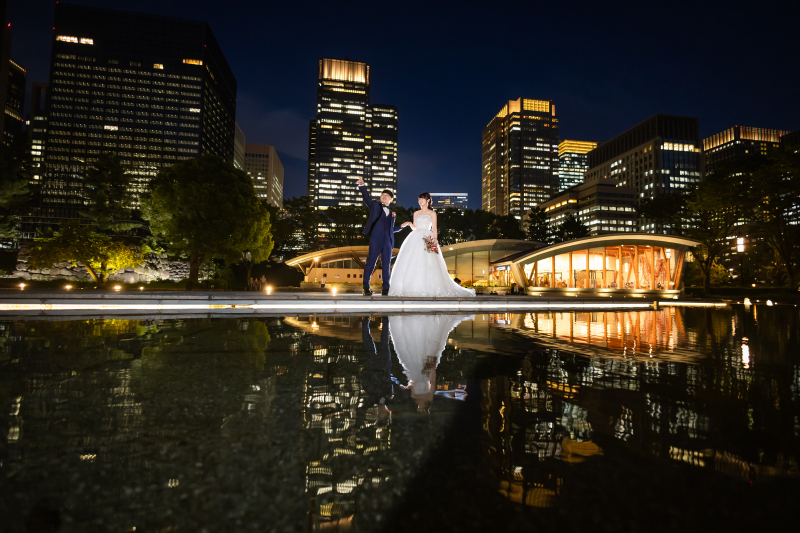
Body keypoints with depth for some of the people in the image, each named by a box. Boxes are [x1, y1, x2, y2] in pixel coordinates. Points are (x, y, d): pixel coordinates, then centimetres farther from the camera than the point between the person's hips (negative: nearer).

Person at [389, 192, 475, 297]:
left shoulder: (432, 213, 8)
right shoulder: (416, 213, 20)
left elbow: (434, 228, 2)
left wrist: (435, 241, -9)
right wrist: (409, 223, -2)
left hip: (427, 239, -4)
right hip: (415, 238, 4)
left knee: (427, 264, -14)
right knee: (412, 263, -7)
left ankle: (430, 290, -15)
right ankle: (413, 288, -5)